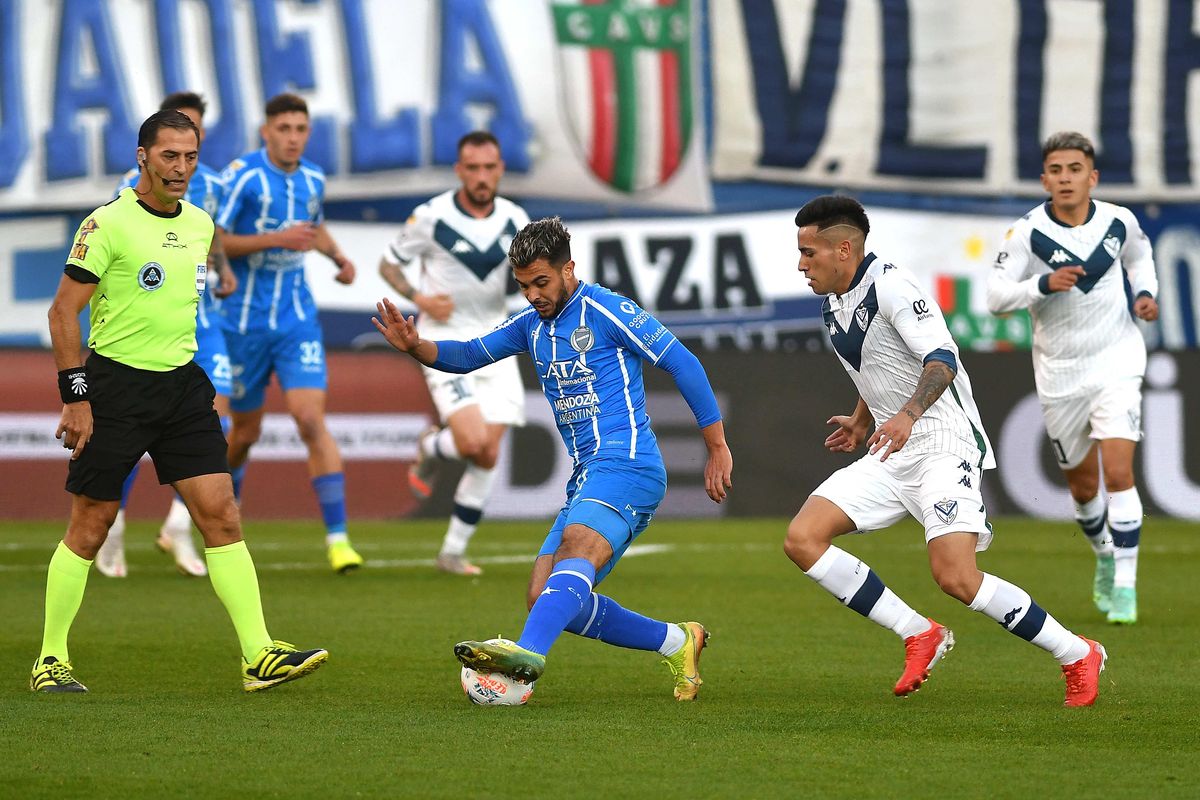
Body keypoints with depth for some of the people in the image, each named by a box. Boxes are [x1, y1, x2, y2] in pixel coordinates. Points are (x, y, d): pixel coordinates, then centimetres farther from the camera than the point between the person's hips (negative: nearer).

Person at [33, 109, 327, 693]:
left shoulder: (200, 224, 11)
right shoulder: (108, 224, -10)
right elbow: (63, 312, -10)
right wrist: (76, 397, -14)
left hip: (183, 384, 6)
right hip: (117, 387, -5)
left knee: (221, 517, -5)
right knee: (89, 529, 0)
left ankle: (259, 656, -8)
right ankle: (51, 660, 12)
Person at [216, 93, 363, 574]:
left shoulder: (313, 179, 5)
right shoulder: (243, 176, -11)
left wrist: (338, 256, 8)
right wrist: (276, 239, -23)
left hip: (297, 319, 3)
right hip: (244, 319, -3)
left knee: (311, 420, -14)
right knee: (246, 431, 11)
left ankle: (337, 538, -15)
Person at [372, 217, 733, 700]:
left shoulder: (606, 310, -5)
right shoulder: (532, 325, 18)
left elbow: (682, 364, -5)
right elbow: (469, 356, 19)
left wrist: (717, 448, -5)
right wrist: (414, 346, -3)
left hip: (626, 463, -9)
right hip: (586, 477, 9)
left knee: (578, 545, -34)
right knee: (544, 598, 1)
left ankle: (529, 652, -58)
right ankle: (676, 642, 11)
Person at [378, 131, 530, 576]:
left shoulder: (514, 220, 1)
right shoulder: (432, 217, -11)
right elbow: (389, 263, 2)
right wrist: (419, 298, -15)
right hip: (446, 339, -4)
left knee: (489, 456, -1)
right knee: (473, 442, -22)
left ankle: (453, 551, 12)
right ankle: (432, 448, 15)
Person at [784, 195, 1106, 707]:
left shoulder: (891, 286, -15)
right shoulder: (832, 305, 13)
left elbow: (942, 360, -27)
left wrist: (908, 414, -41)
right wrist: (861, 423, 33)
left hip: (943, 442, -9)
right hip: (890, 454, 9)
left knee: (955, 577, -23)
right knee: (802, 539, -6)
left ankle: (1077, 655, -5)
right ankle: (919, 636, -1)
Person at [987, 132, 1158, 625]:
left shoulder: (1119, 222, -6)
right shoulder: (1028, 232, -13)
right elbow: (995, 297, -15)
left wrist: (1144, 292, -1)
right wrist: (1044, 284, -29)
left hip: (1116, 362, -1)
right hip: (1059, 372, 1)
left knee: (1118, 473, -16)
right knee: (1083, 487, 12)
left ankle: (1125, 585, -9)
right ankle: (1105, 557, 41)